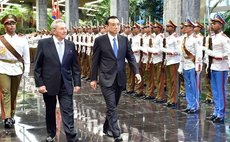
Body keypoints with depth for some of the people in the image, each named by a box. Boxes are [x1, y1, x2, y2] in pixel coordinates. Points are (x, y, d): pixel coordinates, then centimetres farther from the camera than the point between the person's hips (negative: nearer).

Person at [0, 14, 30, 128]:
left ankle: (11, 115, 22)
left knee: (14, 94, 9)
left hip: (17, 69, 2)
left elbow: (26, 56, 5)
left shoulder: (22, 39, 3)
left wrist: (26, 71, 2)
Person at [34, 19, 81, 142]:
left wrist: (77, 83, 1)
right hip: (48, 84, -1)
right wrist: (39, 84, -9)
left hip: (66, 84, 1)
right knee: (50, 111, 15)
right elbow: (37, 66, -5)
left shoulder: (70, 45, 3)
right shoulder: (43, 43, -6)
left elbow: (75, 66, 6)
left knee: (68, 112, -3)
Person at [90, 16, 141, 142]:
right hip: (107, 79, -4)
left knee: (113, 106, 15)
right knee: (111, 107, -8)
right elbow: (95, 61, -1)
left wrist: (136, 72, -7)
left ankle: (107, 128, 34)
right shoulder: (100, 40, -5)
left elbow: (130, 57, 6)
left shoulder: (124, 39, 5)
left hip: (120, 78, 4)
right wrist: (93, 79, -1)